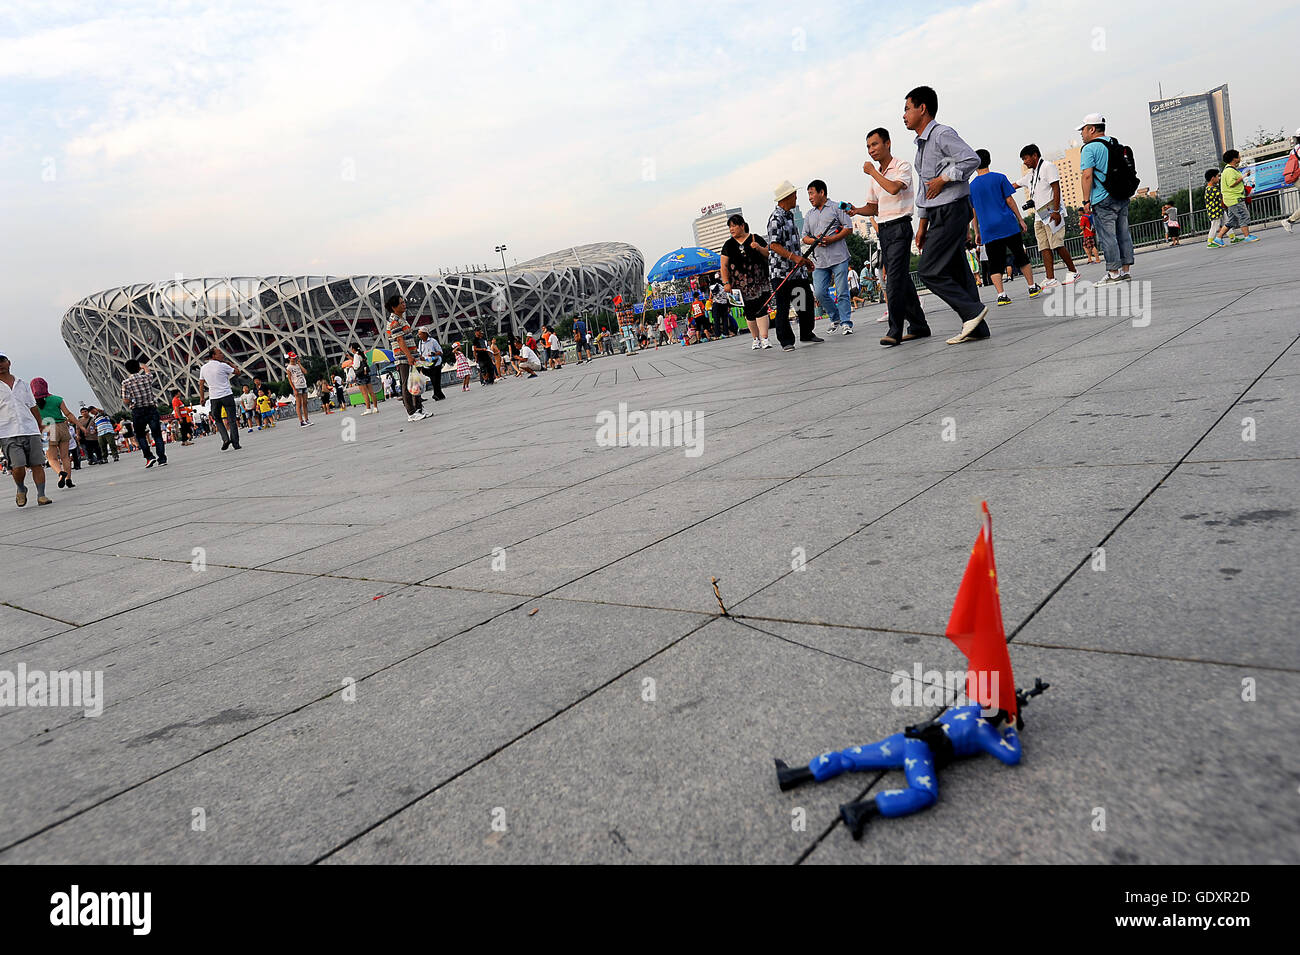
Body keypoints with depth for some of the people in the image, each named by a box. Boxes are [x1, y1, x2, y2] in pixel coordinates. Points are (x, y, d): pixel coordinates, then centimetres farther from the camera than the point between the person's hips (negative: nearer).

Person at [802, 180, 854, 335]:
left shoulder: (836, 208, 5)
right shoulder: (809, 216, 21)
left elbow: (849, 228, -1)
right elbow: (805, 237, 17)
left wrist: (831, 239, -13)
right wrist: (815, 241, -5)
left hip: (839, 258, -5)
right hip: (820, 260, 5)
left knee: (842, 292, -6)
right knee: (820, 292, -1)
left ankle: (846, 323, -1)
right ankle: (836, 318, 18)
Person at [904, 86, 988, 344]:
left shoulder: (942, 134, -9)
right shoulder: (922, 143, 20)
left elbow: (971, 159, -22)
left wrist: (943, 179, -16)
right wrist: (923, 225, 21)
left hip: (952, 210, -10)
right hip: (939, 214, 10)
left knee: (929, 271, -12)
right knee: (956, 272, 6)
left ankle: (973, 311, -6)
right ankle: (976, 328, 8)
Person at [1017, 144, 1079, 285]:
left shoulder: (1048, 166, -3)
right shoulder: (1030, 174, 22)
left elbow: (1056, 189, -11)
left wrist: (1055, 211, -19)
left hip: (1051, 213, -8)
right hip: (1039, 215, 8)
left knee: (1057, 244, -11)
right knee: (1044, 248, -1)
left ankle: (1073, 272, 1)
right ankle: (1051, 279, -5)